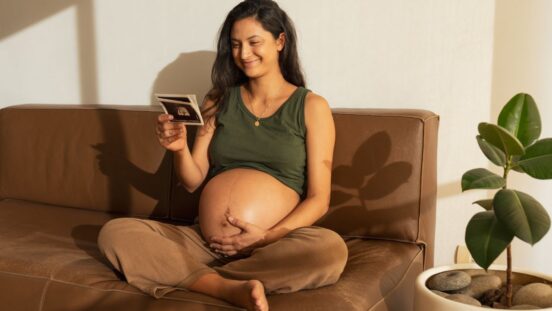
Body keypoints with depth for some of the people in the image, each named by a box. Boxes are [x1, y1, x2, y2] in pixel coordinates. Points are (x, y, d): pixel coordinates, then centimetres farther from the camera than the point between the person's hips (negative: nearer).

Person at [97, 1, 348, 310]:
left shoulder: (312, 106, 3)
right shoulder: (220, 100, 12)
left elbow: (318, 199, -1)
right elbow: (193, 182, 11)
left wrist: (268, 237, -15)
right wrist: (180, 148, -9)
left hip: (274, 246, -3)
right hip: (204, 242, 3)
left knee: (331, 249, -34)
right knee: (114, 232, -17)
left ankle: (197, 277, -24)